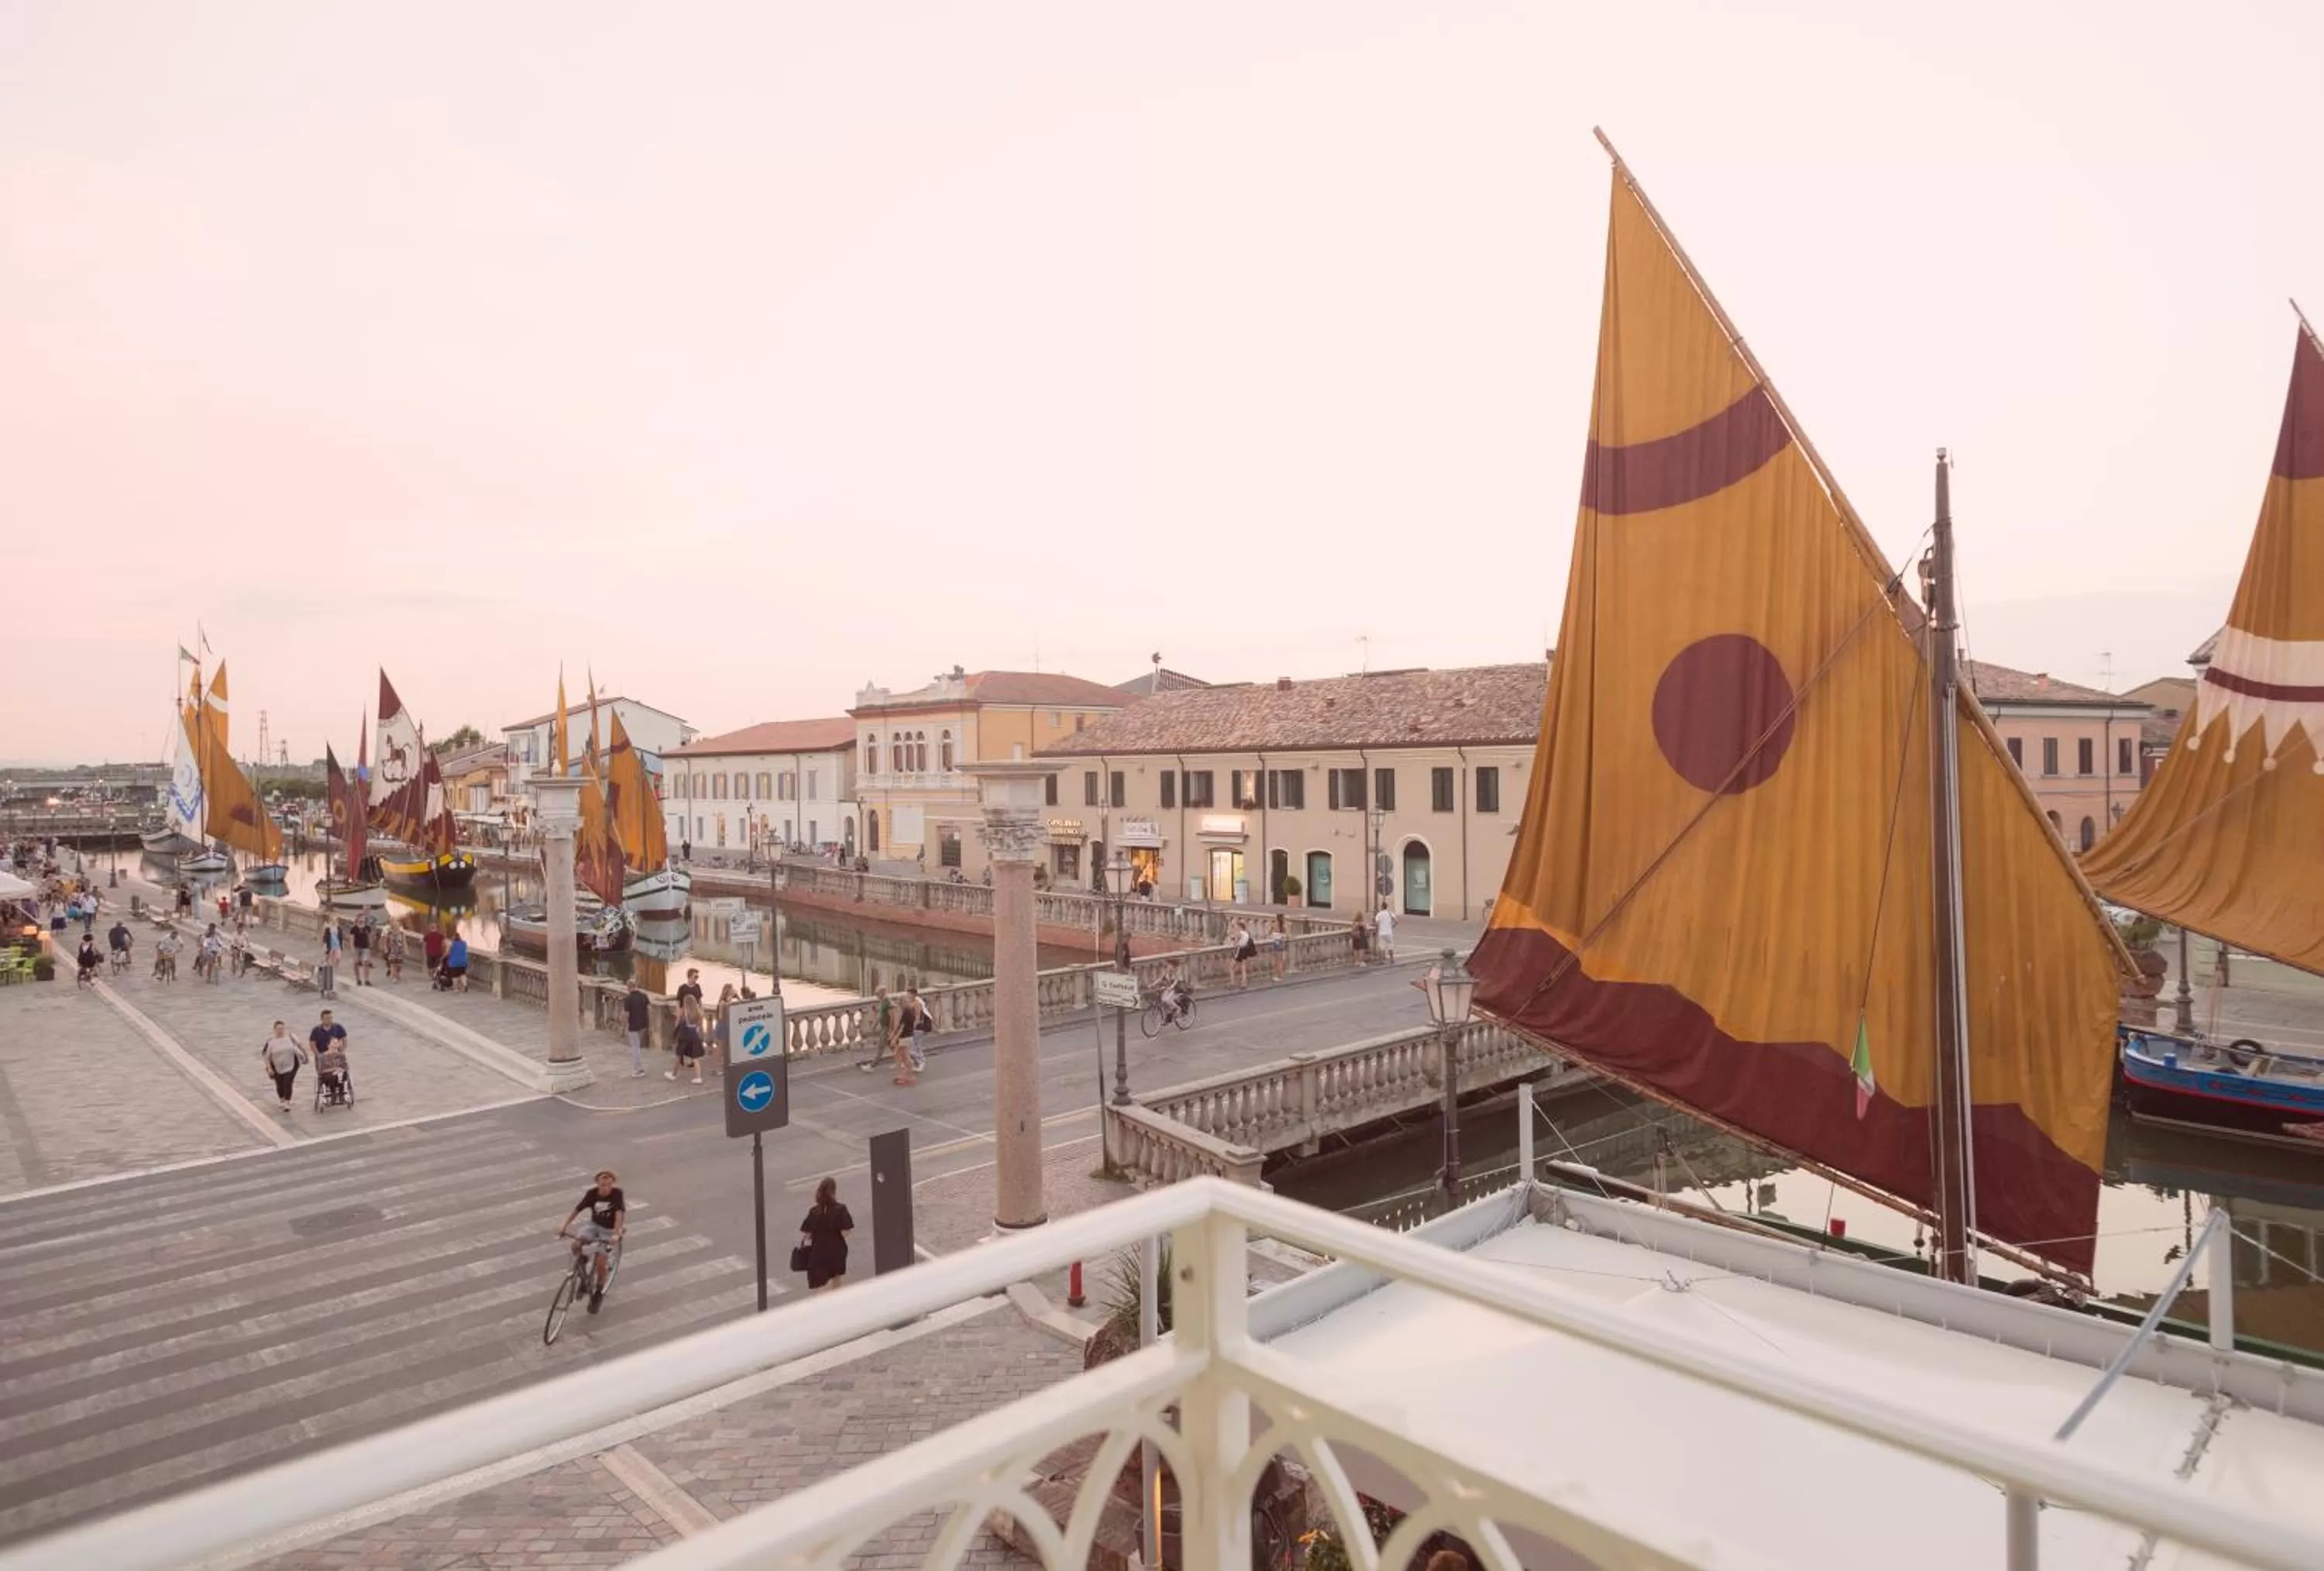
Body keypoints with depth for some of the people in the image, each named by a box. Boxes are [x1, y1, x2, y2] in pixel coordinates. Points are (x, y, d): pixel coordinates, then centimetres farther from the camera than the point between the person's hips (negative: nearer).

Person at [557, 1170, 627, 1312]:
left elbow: (619, 1214, -31)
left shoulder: (617, 1194, -22)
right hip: (594, 1225, 3)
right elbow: (576, 1210, -13)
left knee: (600, 1262, -15)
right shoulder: (591, 1193, -14)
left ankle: (599, 1292, 10)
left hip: (609, 1229, -3)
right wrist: (564, 1227, -22)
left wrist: (616, 1234, -42)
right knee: (576, 1245, -24)